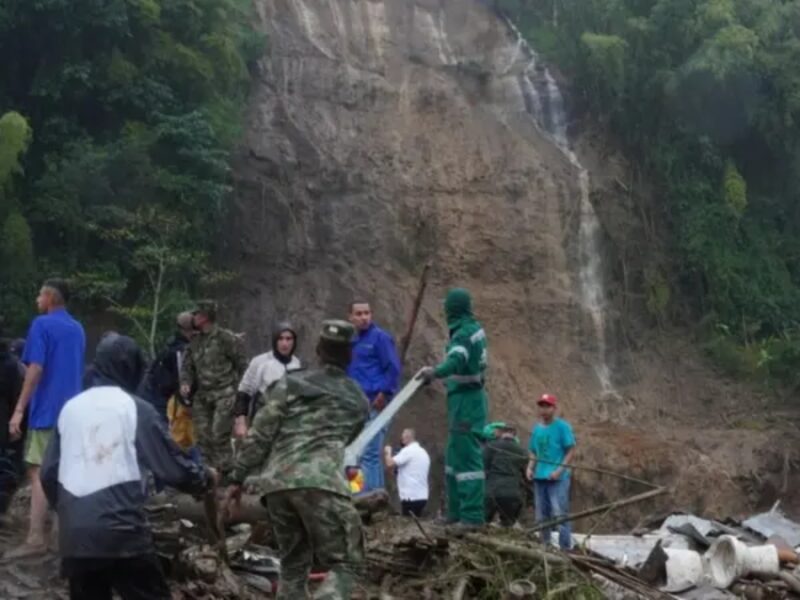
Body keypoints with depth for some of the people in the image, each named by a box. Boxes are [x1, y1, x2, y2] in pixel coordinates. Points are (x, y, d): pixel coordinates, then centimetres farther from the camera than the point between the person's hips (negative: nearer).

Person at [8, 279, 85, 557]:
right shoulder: (77, 329, 14)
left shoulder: (42, 325, -9)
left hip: (46, 411, -7)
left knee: (38, 472, -8)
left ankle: (36, 539, -12)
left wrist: (19, 410, -17)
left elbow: (35, 370, -17)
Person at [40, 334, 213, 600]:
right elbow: (173, 467, -2)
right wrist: (205, 479, 17)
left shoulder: (70, 408, 10)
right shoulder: (136, 409, -2)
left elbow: (49, 473, 10)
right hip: (122, 532, -4)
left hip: (74, 537, 4)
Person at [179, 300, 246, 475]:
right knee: (202, 435, 6)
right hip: (202, 395, 6)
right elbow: (187, 366, 15)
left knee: (219, 435, -11)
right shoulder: (194, 342, 13)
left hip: (224, 395, -6)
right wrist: (185, 382, -5)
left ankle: (224, 471, -3)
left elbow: (241, 365, -3)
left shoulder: (226, 338, -6)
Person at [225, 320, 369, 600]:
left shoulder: (289, 384, 15)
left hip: (276, 483, 3)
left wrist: (237, 478, 14)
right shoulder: (358, 401, 18)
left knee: (293, 563, 18)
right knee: (344, 562, 2)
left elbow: (259, 436, 9)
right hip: (320, 483, -3)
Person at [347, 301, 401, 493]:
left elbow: (393, 368, -10)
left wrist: (384, 394, -15)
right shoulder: (351, 342, 18)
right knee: (372, 455, 12)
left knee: (368, 454, -11)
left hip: (375, 405, -8)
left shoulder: (380, 337, -3)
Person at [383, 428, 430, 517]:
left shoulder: (408, 450, -9)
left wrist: (388, 452, 1)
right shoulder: (423, 452, 19)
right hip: (422, 496, 9)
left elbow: (389, 464, -18)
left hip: (411, 497, -9)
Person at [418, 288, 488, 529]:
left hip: (465, 401, -10)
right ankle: (457, 511, 22)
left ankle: (472, 516, -11)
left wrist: (436, 372, -54)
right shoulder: (475, 329, 13)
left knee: (467, 458, -11)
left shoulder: (463, 334, -17)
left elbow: (456, 361, -37)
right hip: (471, 397, 10)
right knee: (455, 457, 16)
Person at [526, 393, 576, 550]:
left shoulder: (562, 426, -5)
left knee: (559, 514, -10)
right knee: (541, 516, 12)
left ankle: (565, 548, -7)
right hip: (539, 477, 6)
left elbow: (571, 451, -7)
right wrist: (530, 468, 2)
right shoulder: (537, 428, 12)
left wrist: (559, 470, -16)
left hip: (558, 478, -6)